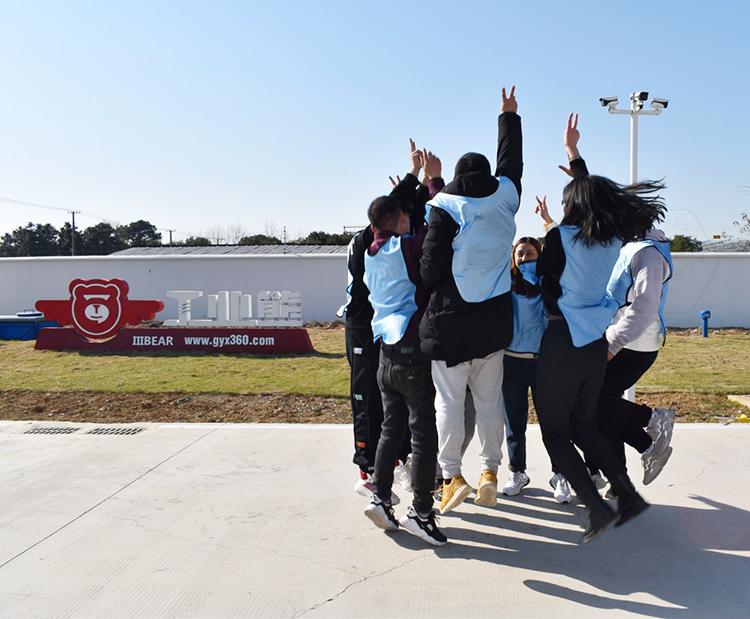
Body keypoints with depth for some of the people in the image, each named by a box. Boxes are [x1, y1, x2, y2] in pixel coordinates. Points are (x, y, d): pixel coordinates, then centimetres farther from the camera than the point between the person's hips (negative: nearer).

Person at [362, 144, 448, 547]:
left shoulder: (372, 250, 8)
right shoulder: (407, 247, -11)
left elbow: (388, 209, 23)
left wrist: (413, 175, 30)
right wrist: (434, 179, 8)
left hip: (386, 354, 7)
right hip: (414, 352, -7)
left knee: (391, 428, 15)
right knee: (424, 433, -1)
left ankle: (381, 498, 17)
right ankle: (421, 512, 4)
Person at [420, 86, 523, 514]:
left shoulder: (444, 208, -9)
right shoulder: (505, 197, 4)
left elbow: (431, 267, -13)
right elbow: (511, 161, 24)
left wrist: (430, 289, 8)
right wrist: (510, 117, 38)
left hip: (452, 321, -4)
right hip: (494, 319, 4)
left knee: (449, 401, 4)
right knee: (490, 400, 13)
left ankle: (452, 475, 3)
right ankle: (490, 471, 18)